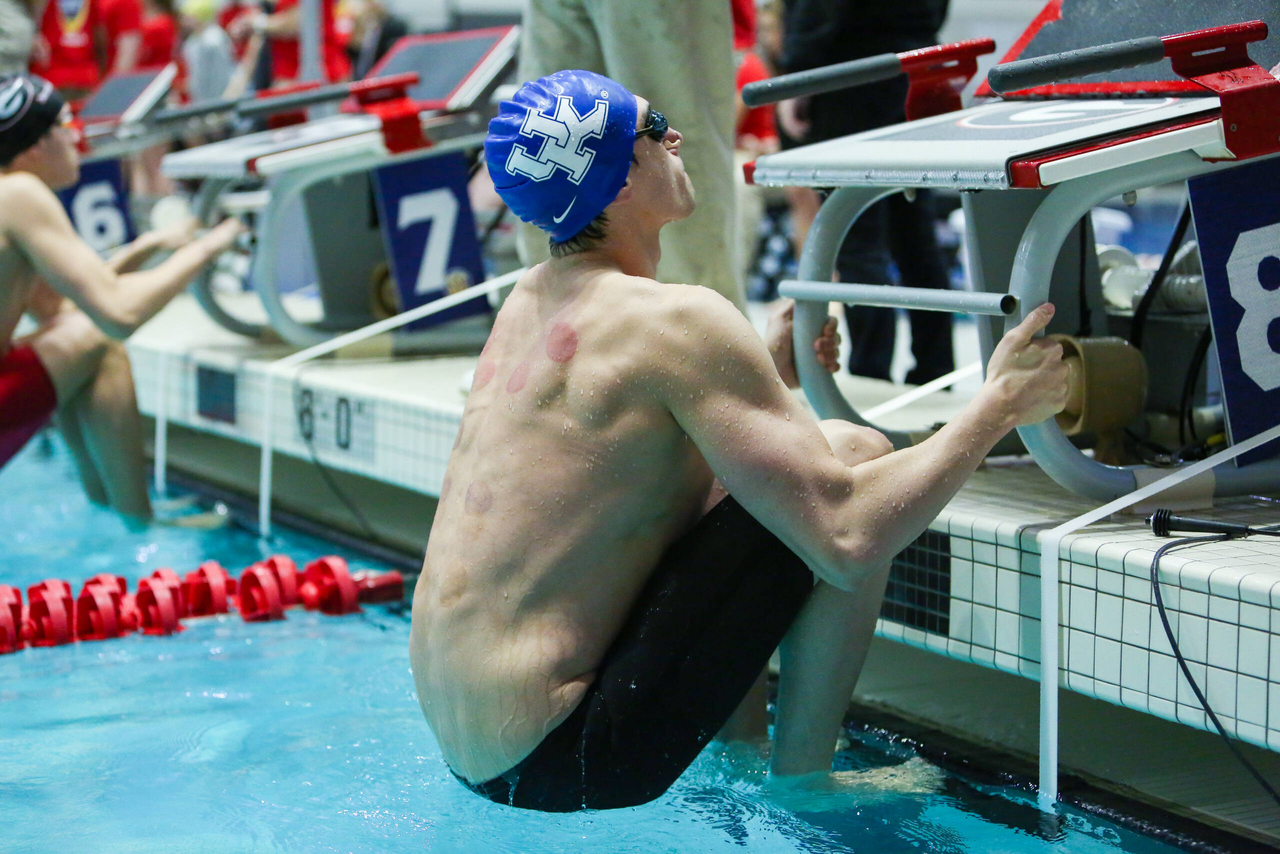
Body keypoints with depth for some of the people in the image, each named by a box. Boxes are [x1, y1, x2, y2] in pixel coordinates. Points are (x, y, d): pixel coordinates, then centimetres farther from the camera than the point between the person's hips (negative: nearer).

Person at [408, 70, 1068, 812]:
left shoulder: (527, 301, 10)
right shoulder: (677, 320, -17)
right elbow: (848, 537, -21)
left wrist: (763, 370, 20)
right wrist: (998, 404, -8)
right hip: (570, 770, -9)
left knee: (728, 474, 26)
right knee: (854, 450, -7)